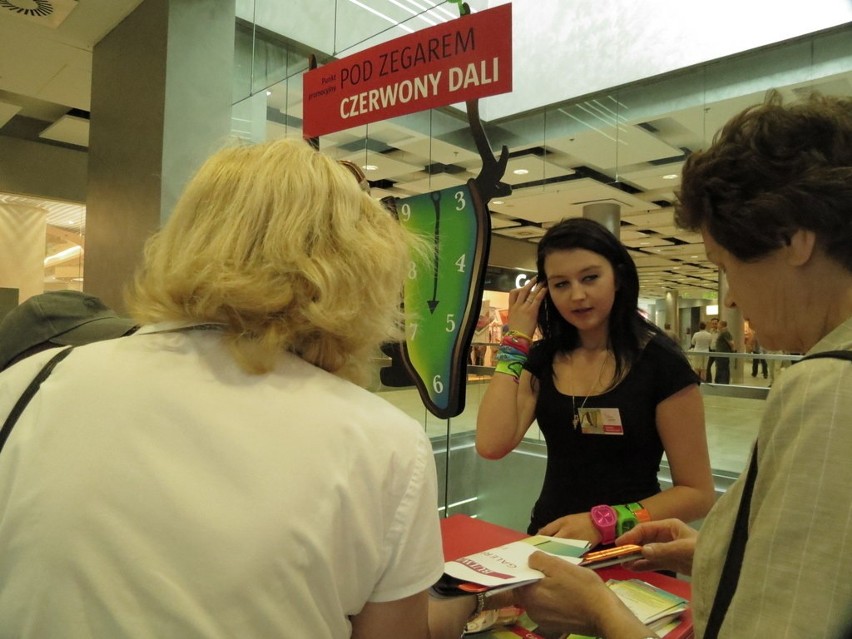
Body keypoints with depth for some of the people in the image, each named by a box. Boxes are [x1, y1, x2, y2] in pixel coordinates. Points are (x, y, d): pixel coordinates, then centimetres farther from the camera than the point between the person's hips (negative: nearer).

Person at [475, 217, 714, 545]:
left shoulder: (661, 363, -9)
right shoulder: (543, 357, 2)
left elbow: (697, 493, -6)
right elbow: (492, 445, -12)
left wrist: (602, 523, -19)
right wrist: (516, 339, -7)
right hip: (551, 540, 3)